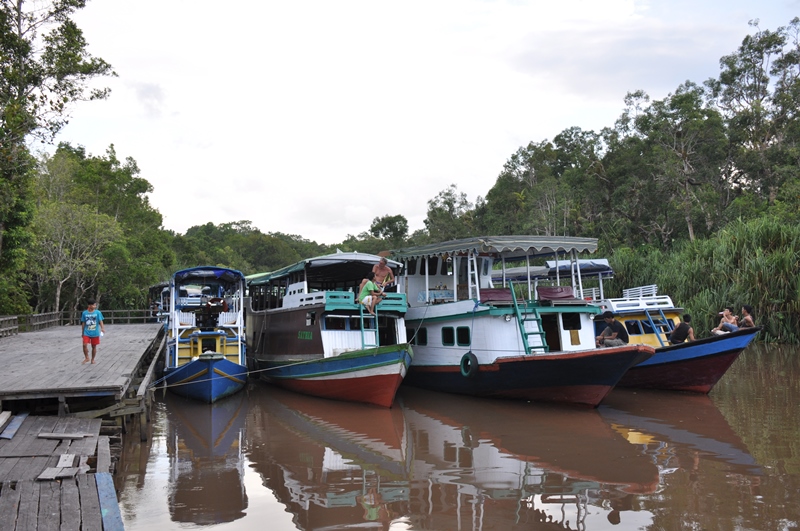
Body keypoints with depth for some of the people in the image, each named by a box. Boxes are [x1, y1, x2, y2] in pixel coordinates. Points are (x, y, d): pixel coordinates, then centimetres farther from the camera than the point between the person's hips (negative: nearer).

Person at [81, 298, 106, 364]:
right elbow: (83, 323, 8)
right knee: (85, 345, -13)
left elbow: (100, 321, -10)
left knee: (94, 346, 7)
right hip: (86, 333, 1)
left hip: (95, 333, 0)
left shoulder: (98, 312, -5)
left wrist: (102, 328, -26)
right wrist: (82, 332, 13)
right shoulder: (84, 313, 0)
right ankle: (86, 358, 6)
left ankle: (93, 359, 22)